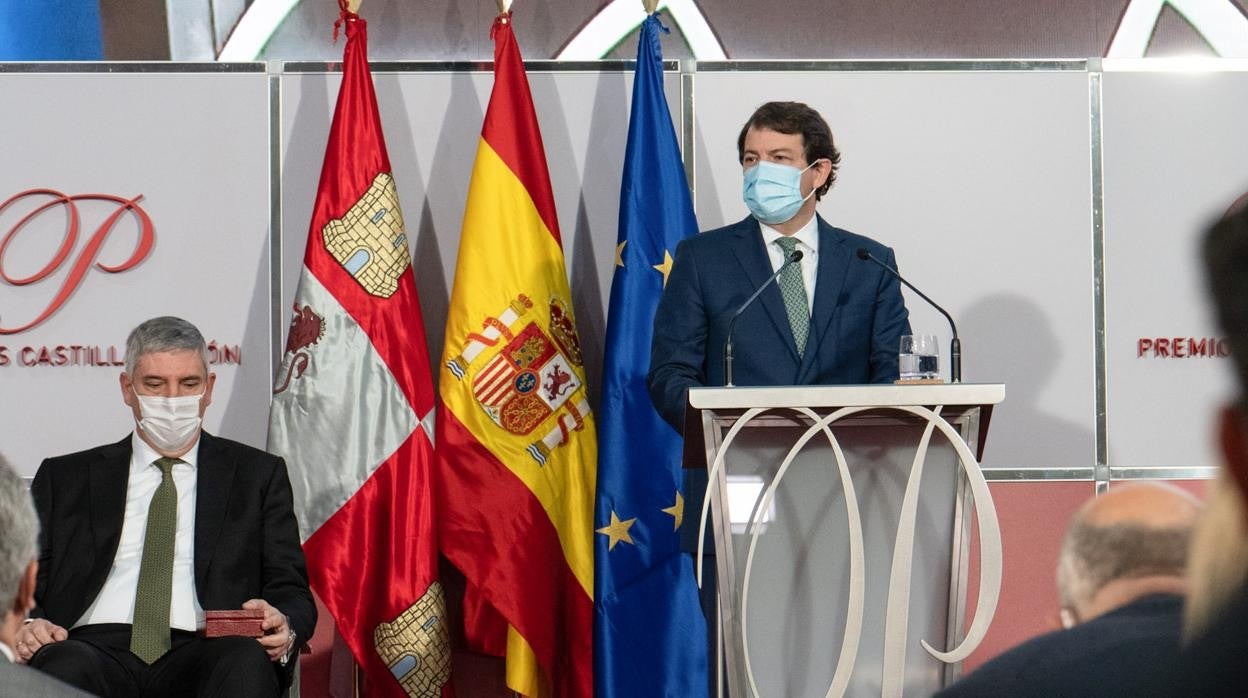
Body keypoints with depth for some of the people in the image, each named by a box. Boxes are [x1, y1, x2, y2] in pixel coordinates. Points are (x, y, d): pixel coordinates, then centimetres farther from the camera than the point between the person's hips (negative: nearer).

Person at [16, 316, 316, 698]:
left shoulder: (257, 475, 20)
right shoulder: (65, 478, 22)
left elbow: (291, 592, 12)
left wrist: (282, 627, -14)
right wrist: (27, 626, -9)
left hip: (203, 656, 0)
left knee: (248, 662, -36)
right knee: (68, 664, -37)